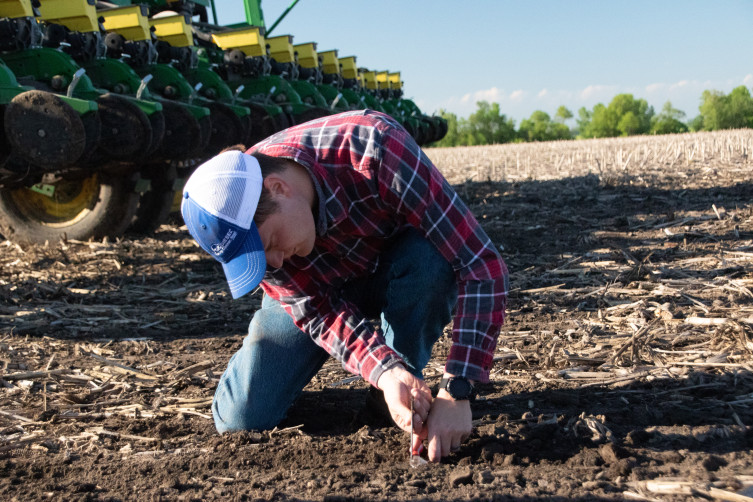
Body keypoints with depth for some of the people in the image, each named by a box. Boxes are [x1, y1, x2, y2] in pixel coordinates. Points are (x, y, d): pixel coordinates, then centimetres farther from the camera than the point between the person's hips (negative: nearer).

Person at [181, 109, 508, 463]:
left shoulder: (374, 149, -38)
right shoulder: (238, 226, -26)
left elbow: (482, 265, -37)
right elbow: (320, 315, -24)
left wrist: (456, 393, -43)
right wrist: (385, 373, -43)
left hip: (403, 278, -2)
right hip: (320, 293, 2)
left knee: (426, 261, -38)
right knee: (242, 419, -11)